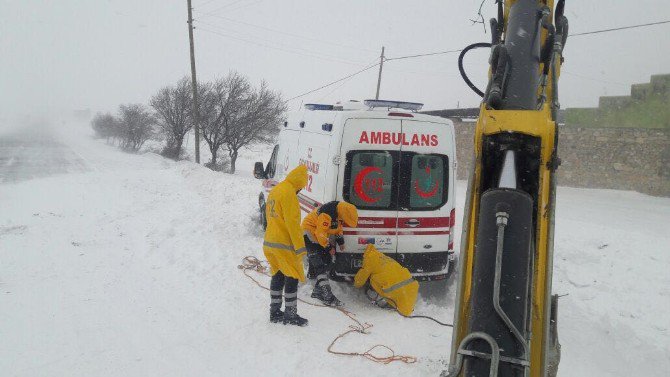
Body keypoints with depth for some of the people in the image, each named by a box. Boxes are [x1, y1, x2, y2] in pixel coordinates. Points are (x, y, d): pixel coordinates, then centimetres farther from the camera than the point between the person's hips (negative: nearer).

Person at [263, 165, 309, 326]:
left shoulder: (275, 191, 13)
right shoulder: (289, 193, -17)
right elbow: (293, 223, -20)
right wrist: (300, 247, -17)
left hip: (270, 242, 9)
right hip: (284, 245, -9)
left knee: (278, 276, 16)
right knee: (292, 278, 0)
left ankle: (275, 312, 21)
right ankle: (290, 315, 5)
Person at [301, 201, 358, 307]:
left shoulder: (340, 209, -4)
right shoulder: (327, 214, -33)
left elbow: (338, 226, 14)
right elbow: (320, 233, -28)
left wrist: (340, 240, 8)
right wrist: (328, 247, -18)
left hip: (323, 236, 10)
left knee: (327, 263, 9)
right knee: (320, 266, -15)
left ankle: (317, 291, 17)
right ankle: (327, 297, -18)